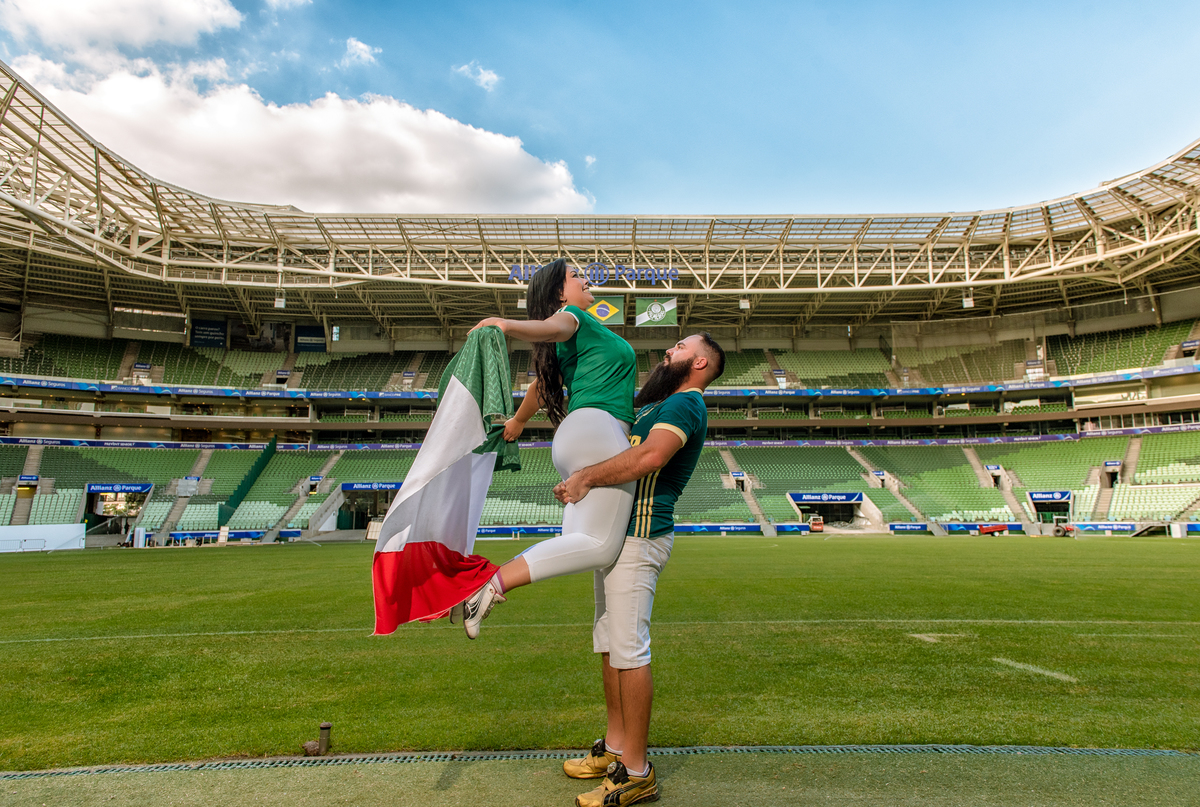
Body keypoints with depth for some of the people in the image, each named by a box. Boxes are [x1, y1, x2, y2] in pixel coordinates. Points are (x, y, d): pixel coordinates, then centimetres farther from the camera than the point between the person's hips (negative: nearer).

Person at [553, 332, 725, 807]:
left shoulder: (684, 403, -9)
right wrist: (579, 483, 9)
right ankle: (615, 748, 26)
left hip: (639, 535, -10)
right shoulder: (657, 405, 23)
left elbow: (649, 456, -26)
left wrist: (586, 475, -18)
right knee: (609, 645, 14)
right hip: (616, 531, 10)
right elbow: (622, 454, 27)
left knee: (629, 650, -7)